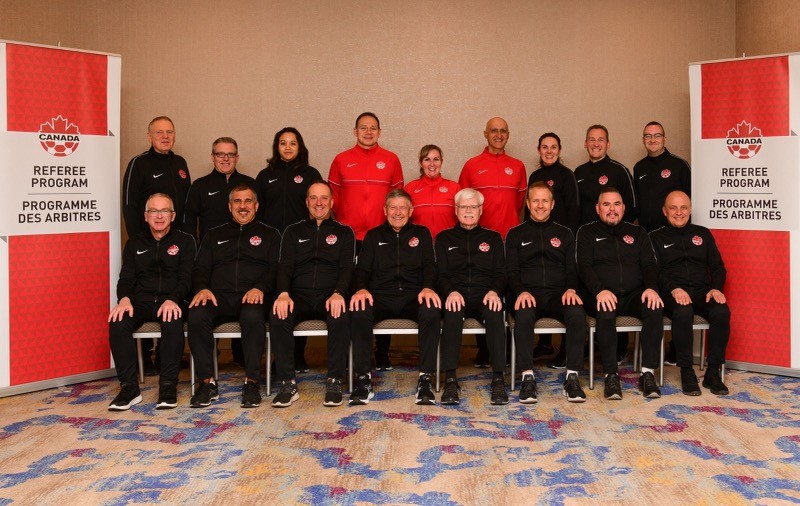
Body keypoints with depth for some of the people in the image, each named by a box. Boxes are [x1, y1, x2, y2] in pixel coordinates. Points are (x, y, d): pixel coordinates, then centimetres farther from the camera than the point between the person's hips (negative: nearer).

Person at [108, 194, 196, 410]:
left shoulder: (184, 241, 10)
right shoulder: (135, 243, 19)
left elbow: (186, 277, -1)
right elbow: (126, 277, 11)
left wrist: (172, 299, -21)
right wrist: (124, 299, -13)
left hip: (172, 301, -3)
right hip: (140, 301, 3)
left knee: (173, 323, -37)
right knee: (118, 323, -29)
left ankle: (168, 385, -27)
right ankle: (129, 387, -23)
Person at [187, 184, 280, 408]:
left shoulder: (269, 235, 20)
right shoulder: (214, 235, 28)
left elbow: (275, 269, 6)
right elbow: (200, 268, 18)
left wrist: (260, 288, -15)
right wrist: (203, 288, -6)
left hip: (252, 297, -2)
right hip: (218, 297, 2)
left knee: (253, 317, -38)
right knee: (197, 316, -32)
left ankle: (252, 382, -28)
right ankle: (207, 381, -22)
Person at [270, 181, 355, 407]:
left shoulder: (344, 232, 15)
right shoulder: (293, 231, 19)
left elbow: (347, 268, 3)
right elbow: (284, 266, 7)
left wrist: (338, 293, -19)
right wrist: (283, 293, -15)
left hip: (330, 296, -1)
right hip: (298, 296, 1)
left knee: (341, 317, -36)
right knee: (278, 316, -32)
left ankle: (334, 382, -26)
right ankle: (287, 384, -25)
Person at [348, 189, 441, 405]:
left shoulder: (421, 233, 21)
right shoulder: (374, 236, 22)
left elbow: (429, 265, 8)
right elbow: (362, 268, 11)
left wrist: (428, 288, -15)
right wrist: (361, 288, -12)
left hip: (413, 297, 0)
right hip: (380, 297, 1)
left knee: (431, 312, -36)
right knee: (359, 312, -34)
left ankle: (425, 378, -30)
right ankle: (363, 378, -26)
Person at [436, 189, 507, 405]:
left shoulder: (493, 238, 21)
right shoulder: (444, 238, 19)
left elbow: (500, 272, 12)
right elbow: (440, 273, 8)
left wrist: (494, 291, -11)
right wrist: (451, 291, -14)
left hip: (485, 295, 1)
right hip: (456, 294, 0)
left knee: (495, 313, -36)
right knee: (452, 313, -37)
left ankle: (498, 379, -35)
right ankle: (450, 380, -38)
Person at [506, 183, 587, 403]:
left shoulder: (564, 234, 21)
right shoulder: (515, 234, 16)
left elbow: (572, 268, 14)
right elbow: (511, 271, 7)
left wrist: (571, 289, -8)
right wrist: (521, 291, -14)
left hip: (558, 294, 1)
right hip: (528, 294, -1)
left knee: (577, 313, -33)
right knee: (523, 315, -37)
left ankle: (572, 377, -28)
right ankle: (527, 377, -33)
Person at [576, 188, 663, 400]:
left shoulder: (637, 233, 22)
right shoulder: (587, 233, 13)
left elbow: (649, 264, 12)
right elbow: (584, 266, -1)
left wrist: (651, 287, -10)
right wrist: (599, 290, -20)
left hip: (634, 294, 3)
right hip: (602, 295, -2)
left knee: (655, 309, -31)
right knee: (605, 313, -37)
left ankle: (647, 373, -26)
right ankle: (611, 375, -29)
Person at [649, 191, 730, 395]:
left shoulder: (702, 233, 20)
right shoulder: (656, 237, 11)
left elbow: (718, 267, 15)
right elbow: (654, 271, -1)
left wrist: (716, 288, -5)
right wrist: (674, 289, -18)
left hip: (703, 292, 3)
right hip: (672, 293, -3)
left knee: (722, 312, -30)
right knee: (683, 313, -37)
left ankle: (713, 372, -18)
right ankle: (687, 372, -23)